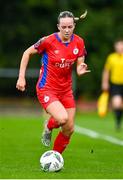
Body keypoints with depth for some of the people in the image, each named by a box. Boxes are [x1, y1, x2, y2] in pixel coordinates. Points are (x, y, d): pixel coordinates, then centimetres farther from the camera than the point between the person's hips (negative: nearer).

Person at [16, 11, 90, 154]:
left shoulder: (79, 42, -4)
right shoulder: (48, 41, -16)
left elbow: (79, 67, 1)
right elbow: (27, 53, -3)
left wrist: (80, 70, -24)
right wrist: (21, 77, -7)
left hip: (66, 90, 5)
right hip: (46, 89, -5)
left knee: (69, 129, 5)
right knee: (63, 118, -27)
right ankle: (48, 126, 10)